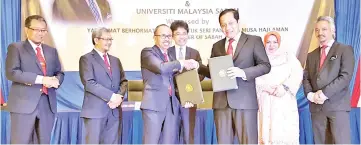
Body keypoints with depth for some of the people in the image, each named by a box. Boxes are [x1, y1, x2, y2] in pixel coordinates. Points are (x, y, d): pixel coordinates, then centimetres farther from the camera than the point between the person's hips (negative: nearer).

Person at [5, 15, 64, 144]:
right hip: (24, 103, -5)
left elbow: (60, 73, 19)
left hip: (48, 104, 5)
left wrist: (55, 80, -7)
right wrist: (40, 79, -19)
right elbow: (11, 72, -11)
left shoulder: (51, 51, 18)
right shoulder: (15, 47, 2)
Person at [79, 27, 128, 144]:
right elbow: (89, 83, -13)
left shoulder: (115, 60, 19)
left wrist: (119, 96, -7)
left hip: (114, 110, 6)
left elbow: (123, 81, 13)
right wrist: (111, 96, -16)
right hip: (95, 110, -5)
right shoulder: (86, 59, -1)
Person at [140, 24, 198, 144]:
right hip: (154, 104, -6)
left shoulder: (171, 56, 21)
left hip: (172, 105, 6)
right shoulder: (147, 52, -1)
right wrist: (183, 63, -12)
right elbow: (161, 68, -20)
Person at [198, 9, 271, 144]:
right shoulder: (217, 46, 17)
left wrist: (243, 72, -17)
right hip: (221, 101, 4)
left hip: (244, 100, -3)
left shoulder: (254, 41, 5)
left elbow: (265, 66, -2)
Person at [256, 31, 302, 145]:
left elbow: (297, 74, 0)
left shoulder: (289, 57, 14)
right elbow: (256, 78, 2)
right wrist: (268, 88, -14)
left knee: (285, 131, -7)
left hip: (285, 101, 0)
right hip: (266, 102, 0)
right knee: (267, 130, -4)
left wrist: (285, 87, -16)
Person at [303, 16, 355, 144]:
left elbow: (345, 76, -9)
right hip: (316, 106, 5)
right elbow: (306, 78, 13)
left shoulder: (345, 50, 3)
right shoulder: (311, 55, 20)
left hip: (337, 104, -4)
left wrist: (324, 93, -15)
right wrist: (310, 95, -7)